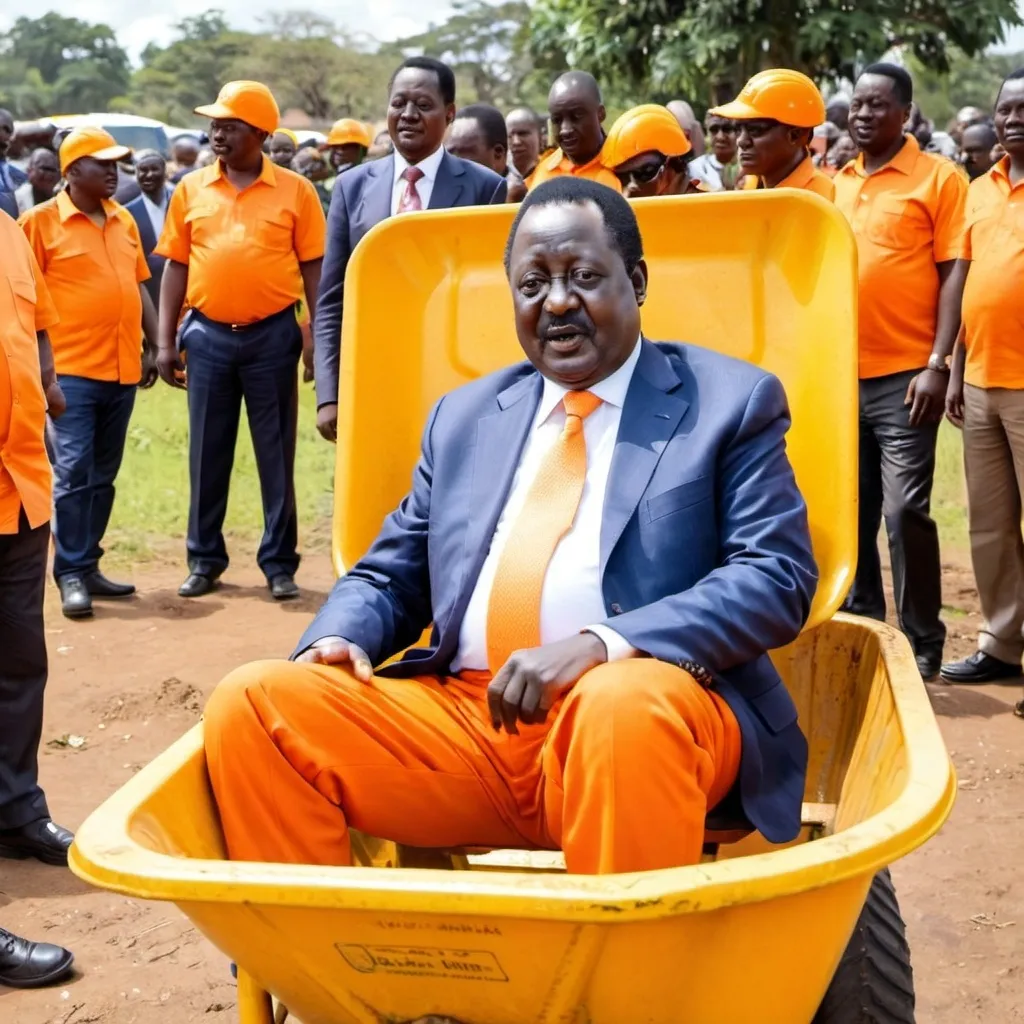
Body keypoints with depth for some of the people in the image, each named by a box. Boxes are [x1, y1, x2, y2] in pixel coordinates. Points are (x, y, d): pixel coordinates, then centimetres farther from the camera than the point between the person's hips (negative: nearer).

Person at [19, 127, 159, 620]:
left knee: (103, 475, 11)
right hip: (73, 370, -6)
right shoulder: (41, 221, -5)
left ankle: (88, 566, 20)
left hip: (122, 369, 6)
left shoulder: (124, 219, 12)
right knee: (72, 473, -7)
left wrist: (153, 346, 13)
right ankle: (70, 575, 0)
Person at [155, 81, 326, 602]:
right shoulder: (191, 190, 5)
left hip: (272, 334, -2)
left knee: (276, 453, 4)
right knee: (207, 452, 9)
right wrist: (167, 340, 3)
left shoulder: (295, 191, -2)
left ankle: (279, 563, 13)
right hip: (207, 334, 2)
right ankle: (204, 559, 20)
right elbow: (176, 266, 8)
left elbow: (313, 269, 0)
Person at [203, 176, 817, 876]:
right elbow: (390, 577, 23)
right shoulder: (464, 417, 22)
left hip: (647, 709, -4)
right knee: (255, 702, -15)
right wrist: (340, 639, -2)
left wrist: (599, 644, -20)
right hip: (463, 719, 4)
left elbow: (778, 576, -5)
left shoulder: (731, 402, 7)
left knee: (621, 703, -39)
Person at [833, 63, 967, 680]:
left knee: (905, 510, -7)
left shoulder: (938, 178, -2)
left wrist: (937, 364, -14)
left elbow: (953, 274, -6)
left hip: (904, 374, -5)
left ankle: (922, 642, 6)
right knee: (851, 511, 11)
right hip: (841, 374, 5)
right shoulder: (836, 183, 13)